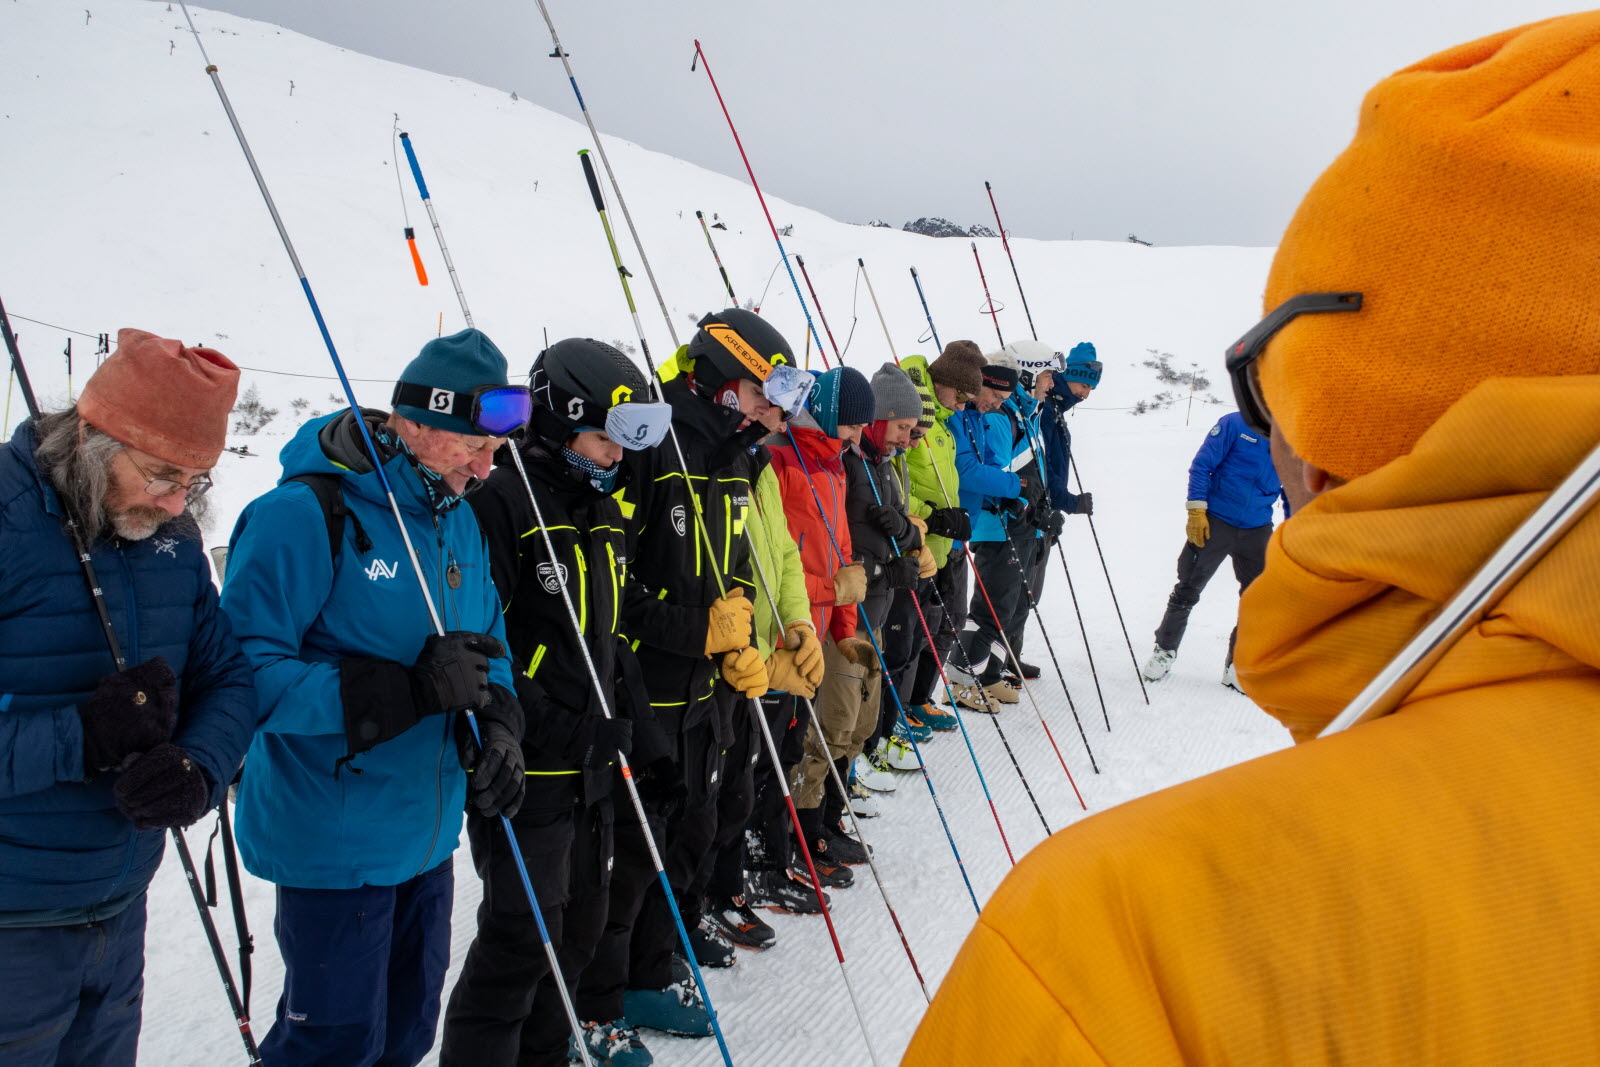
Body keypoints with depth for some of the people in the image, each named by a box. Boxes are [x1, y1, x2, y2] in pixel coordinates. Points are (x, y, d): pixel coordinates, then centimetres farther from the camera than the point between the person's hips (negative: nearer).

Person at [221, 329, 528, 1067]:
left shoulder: (458, 519, 7)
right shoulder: (306, 513, -20)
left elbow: (487, 643, 15)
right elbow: (245, 668, -24)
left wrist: (498, 727, -6)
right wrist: (410, 690, -30)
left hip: (428, 832, 8)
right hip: (334, 835, -8)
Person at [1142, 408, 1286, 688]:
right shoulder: (1234, 424, -10)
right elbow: (1202, 465, -8)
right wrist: (1196, 510, -14)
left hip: (1257, 532, 4)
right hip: (1214, 523, -4)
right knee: (1187, 592, 4)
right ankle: (1165, 650, 22)